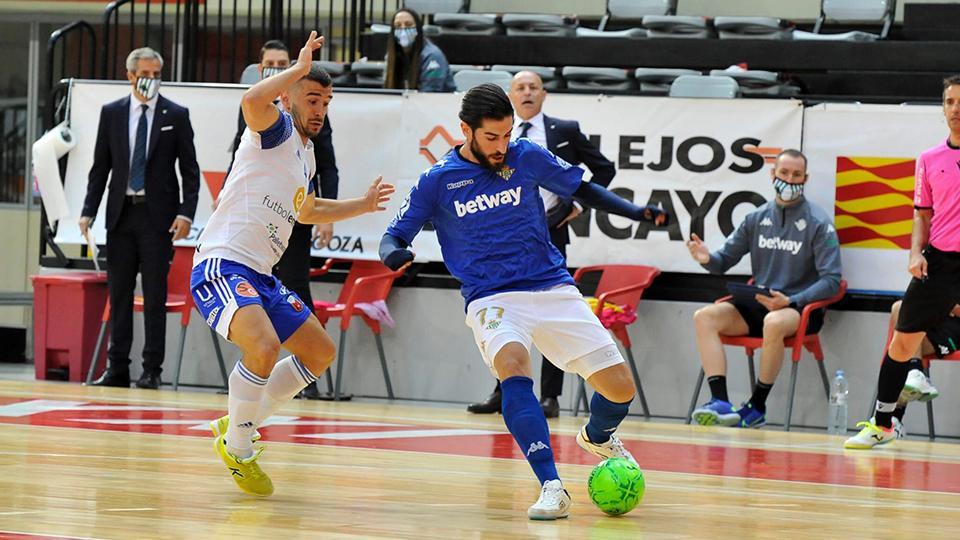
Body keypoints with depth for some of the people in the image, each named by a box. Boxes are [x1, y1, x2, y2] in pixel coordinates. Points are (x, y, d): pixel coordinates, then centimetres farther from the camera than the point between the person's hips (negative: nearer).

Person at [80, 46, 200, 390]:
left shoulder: (176, 115, 2)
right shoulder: (111, 113, 8)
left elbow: (190, 170, 1)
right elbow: (100, 166, 9)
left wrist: (186, 213, -10)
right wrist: (89, 211, 1)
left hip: (158, 215, -3)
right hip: (121, 213, 3)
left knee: (155, 295, -2)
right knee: (119, 293, 4)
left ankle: (152, 371, 0)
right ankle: (117, 368, 8)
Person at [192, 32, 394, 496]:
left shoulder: (306, 156, 20)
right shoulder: (275, 128, -7)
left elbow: (306, 210, 40)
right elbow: (252, 101, -33)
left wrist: (363, 205, 37)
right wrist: (298, 69, -22)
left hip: (260, 275, 10)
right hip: (222, 263, -10)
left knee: (319, 353, 16)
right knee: (263, 346, -31)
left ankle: (237, 425, 24)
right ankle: (238, 449, -11)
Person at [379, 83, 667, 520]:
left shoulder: (526, 157, 1)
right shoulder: (437, 181, -3)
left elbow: (582, 189, 14)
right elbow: (393, 237, 3)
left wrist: (636, 212, 1)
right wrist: (394, 254, -21)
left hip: (553, 288, 3)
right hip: (492, 299, -3)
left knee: (620, 388, -3)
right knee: (513, 367, -35)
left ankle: (598, 437, 35)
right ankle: (552, 488, -38)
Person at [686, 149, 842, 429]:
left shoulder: (818, 224, -5)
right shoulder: (757, 218, 10)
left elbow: (831, 280, -10)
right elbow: (726, 259, 13)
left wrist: (791, 301, -23)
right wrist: (707, 259, -12)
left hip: (801, 309, -5)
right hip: (757, 305, 5)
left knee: (774, 322, -39)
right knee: (705, 317, -18)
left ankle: (756, 407, -23)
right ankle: (721, 404, -29)